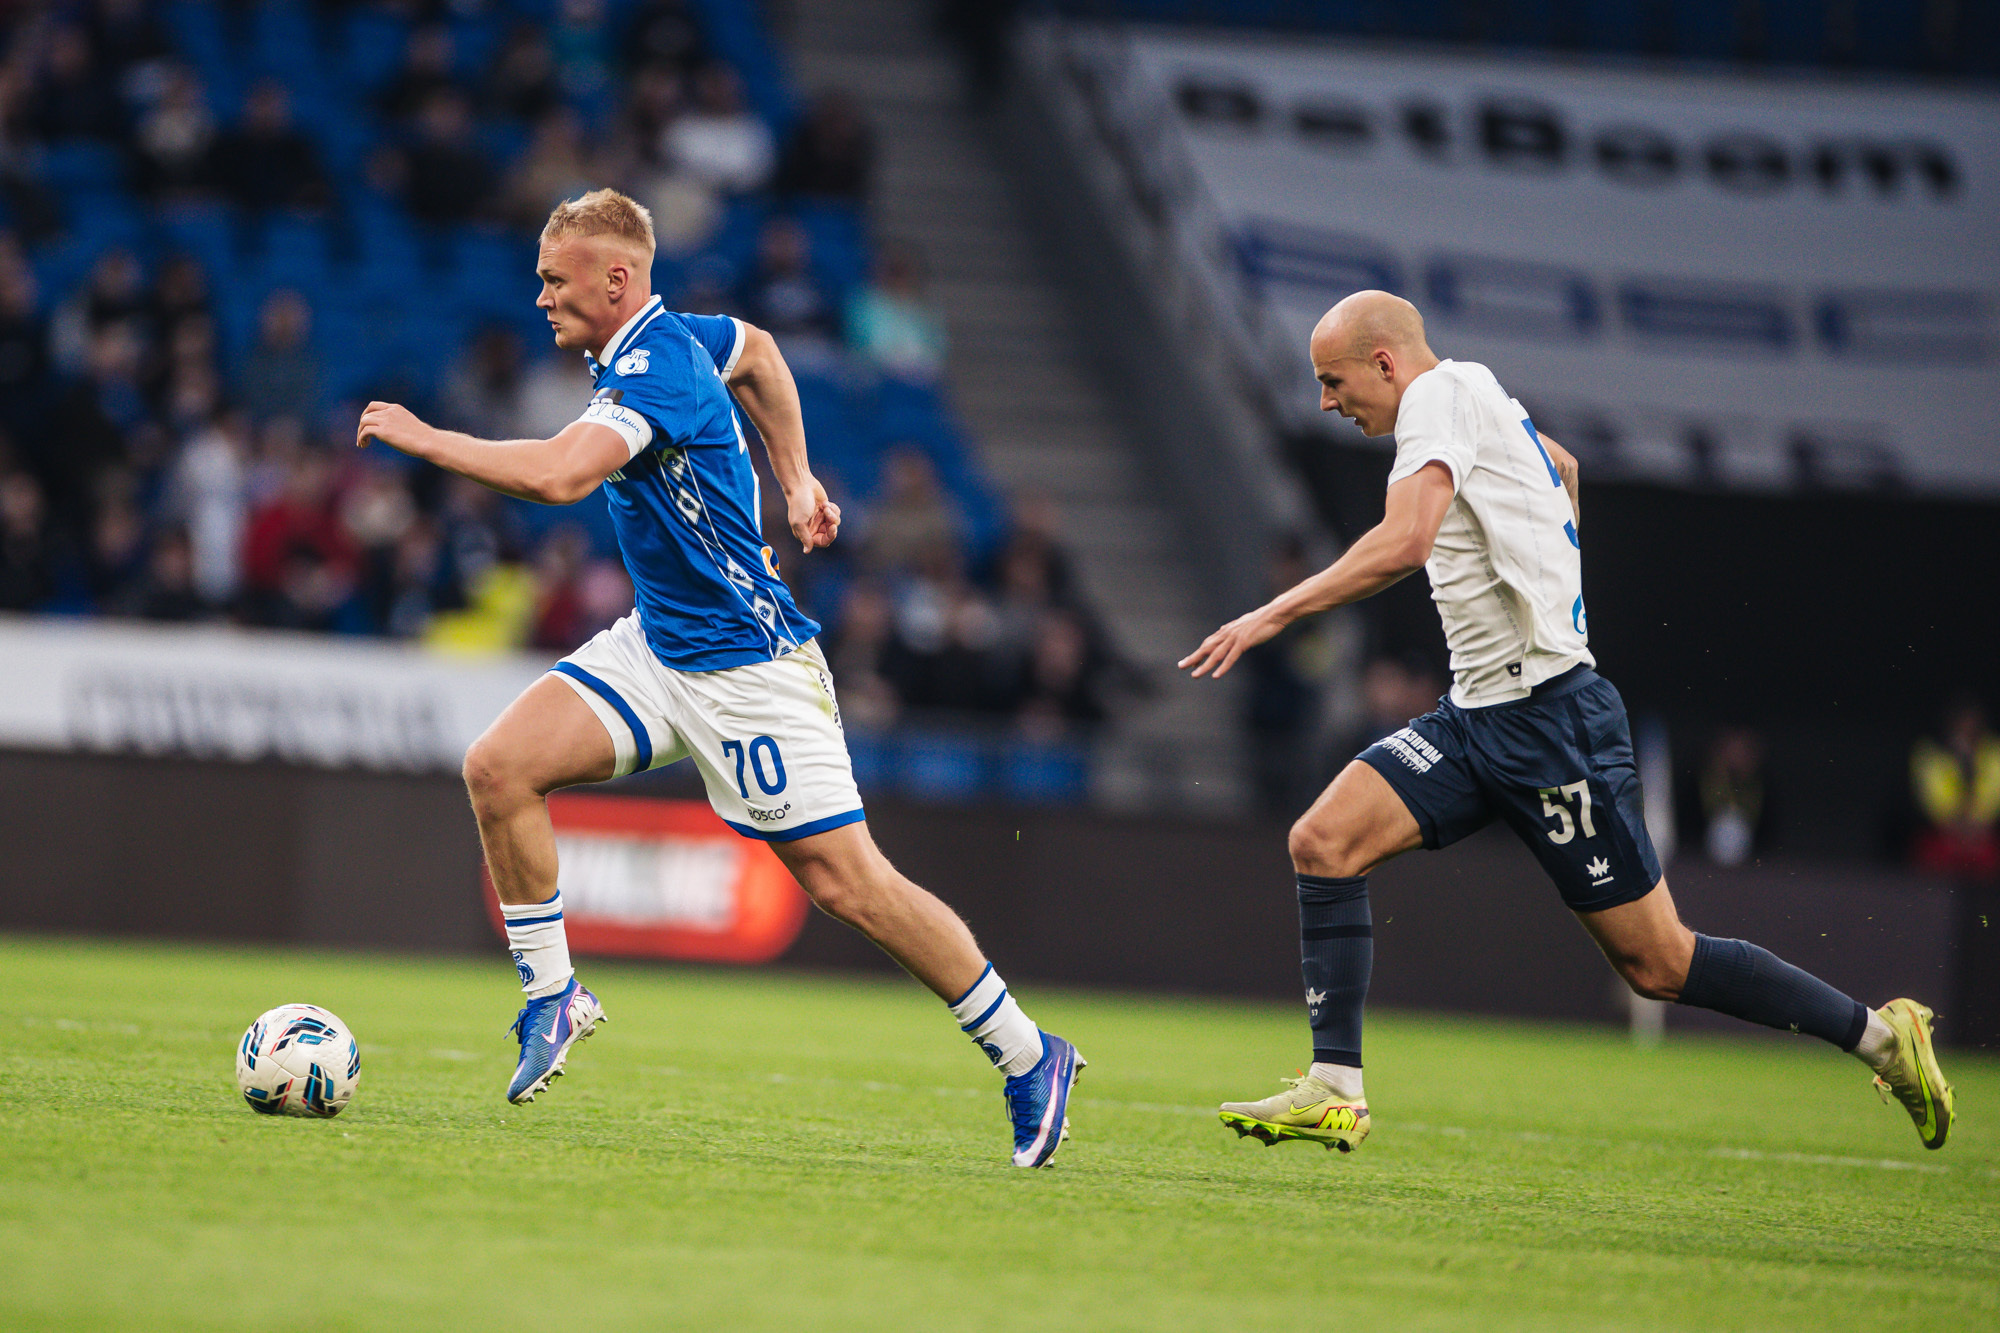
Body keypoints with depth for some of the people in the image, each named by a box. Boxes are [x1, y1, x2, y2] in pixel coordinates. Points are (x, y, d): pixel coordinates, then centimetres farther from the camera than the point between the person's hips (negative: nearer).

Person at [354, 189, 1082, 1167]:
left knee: (847, 883, -6)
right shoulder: (655, 340, 4)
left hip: (746, 666, -9)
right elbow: (757, 352, 26)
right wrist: (794, 477, 26)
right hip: (656, 646, 9)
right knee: (499, 767, -9)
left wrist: (422, 437, -27)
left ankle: (1027, 1058, 7)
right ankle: (551, 996, 5)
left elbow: (559, 474, -38)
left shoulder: (658, 365, -24)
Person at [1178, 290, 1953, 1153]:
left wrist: (1273, 615, -26)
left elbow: (1404, 541, -28)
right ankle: (1335, 1092, -8)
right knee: (1322, 841, -7)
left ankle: (1881, 1035, 9)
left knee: (1658, 966, -4)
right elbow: (1562, 466, 37)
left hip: (1547, 717, -9)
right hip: (1475, 716, 9)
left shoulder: (1441, 394, -12)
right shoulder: (1477, 399, 15)